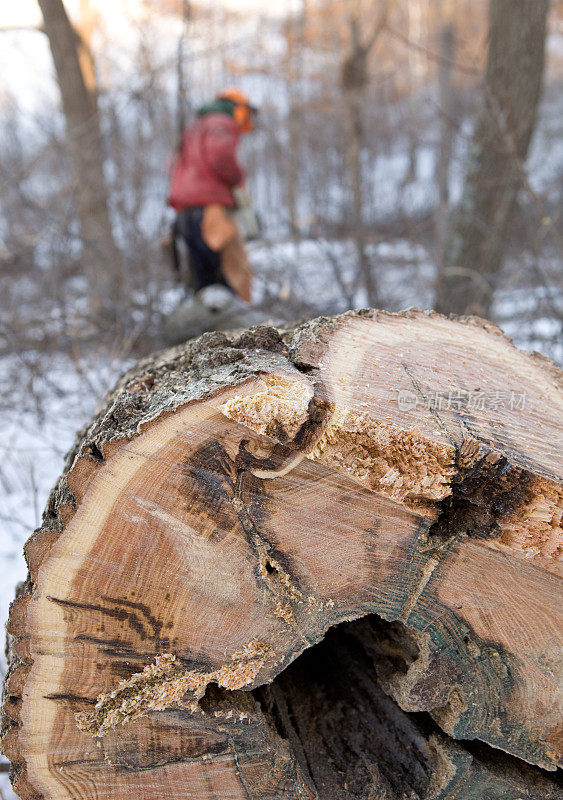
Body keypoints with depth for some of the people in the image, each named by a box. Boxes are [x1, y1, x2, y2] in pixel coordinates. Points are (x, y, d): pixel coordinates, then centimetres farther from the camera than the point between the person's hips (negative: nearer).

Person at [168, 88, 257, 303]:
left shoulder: (193, 130, 30)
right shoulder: (223, 124, 1)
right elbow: (220, 154, -21)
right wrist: (238, 177, -4)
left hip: (185, 217, 9)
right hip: (210, 211, -9)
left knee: (204, 286, 7)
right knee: (237, 278, -11)